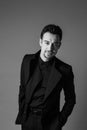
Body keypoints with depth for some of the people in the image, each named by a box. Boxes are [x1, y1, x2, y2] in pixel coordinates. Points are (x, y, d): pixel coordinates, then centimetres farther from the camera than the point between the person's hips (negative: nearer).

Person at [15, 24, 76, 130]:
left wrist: (61, 121, -4)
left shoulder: (64, 70, -9)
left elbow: (70, 99, 2)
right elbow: (22, 89, 7)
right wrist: (21, 114, 4)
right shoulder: (27, 60, -2)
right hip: (28, 120, 2)